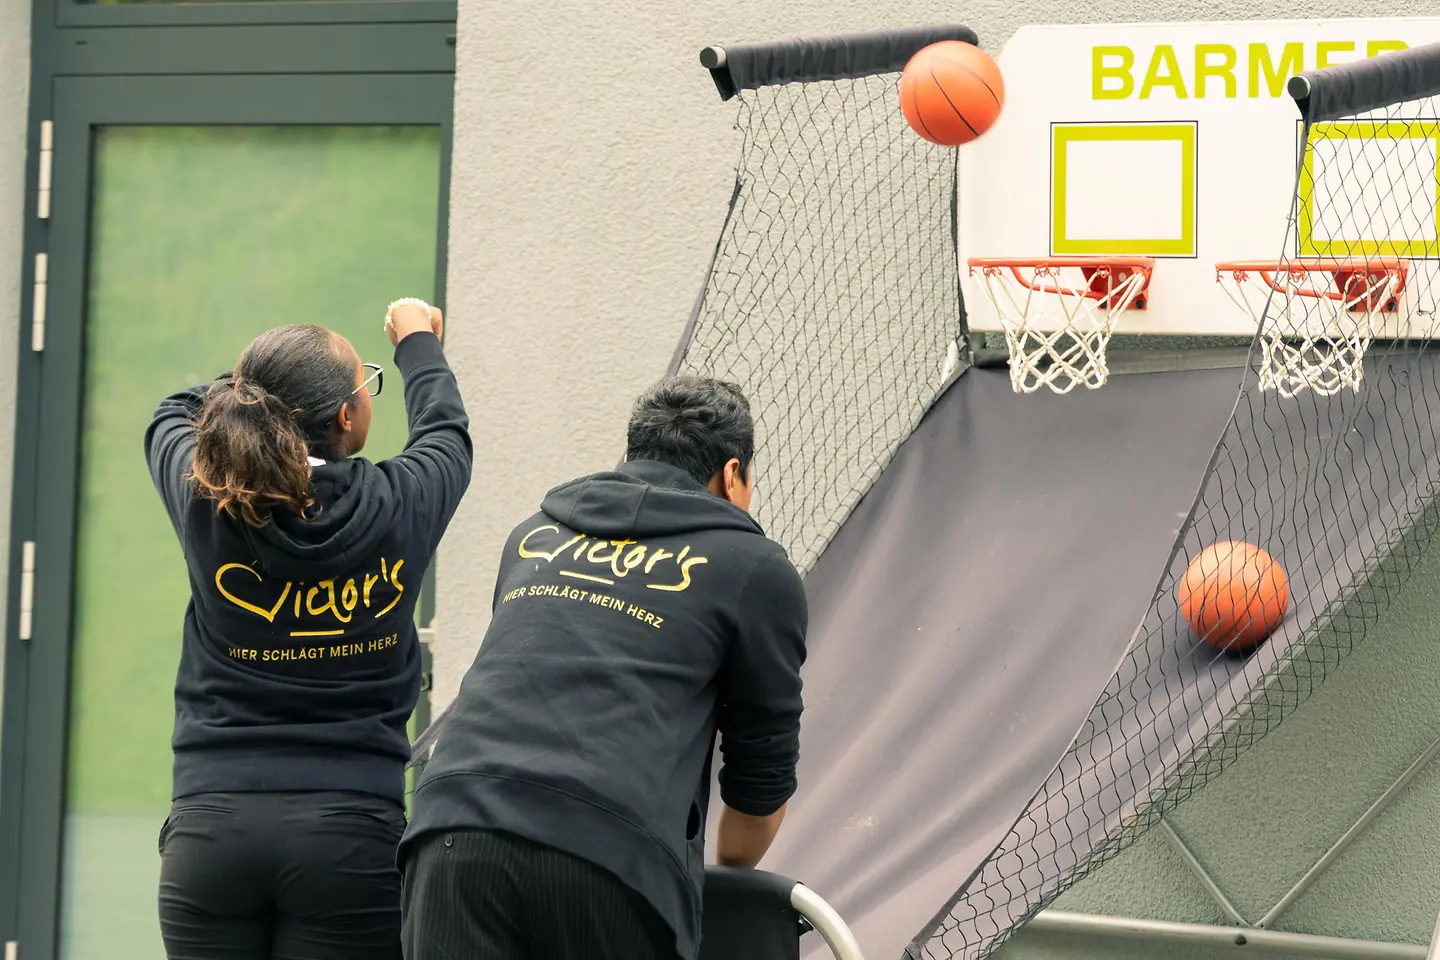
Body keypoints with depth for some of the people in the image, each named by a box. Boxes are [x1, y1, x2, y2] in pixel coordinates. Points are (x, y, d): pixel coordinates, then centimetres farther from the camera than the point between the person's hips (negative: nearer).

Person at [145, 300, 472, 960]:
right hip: (349, 829, -1)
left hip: (210, 830, 2)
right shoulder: (397, 505, -4)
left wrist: (261, 384, 38)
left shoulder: (205, 502, -3)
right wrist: (417, 339, 40)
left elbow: (174, 416, 23)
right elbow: (444, 430, 21)